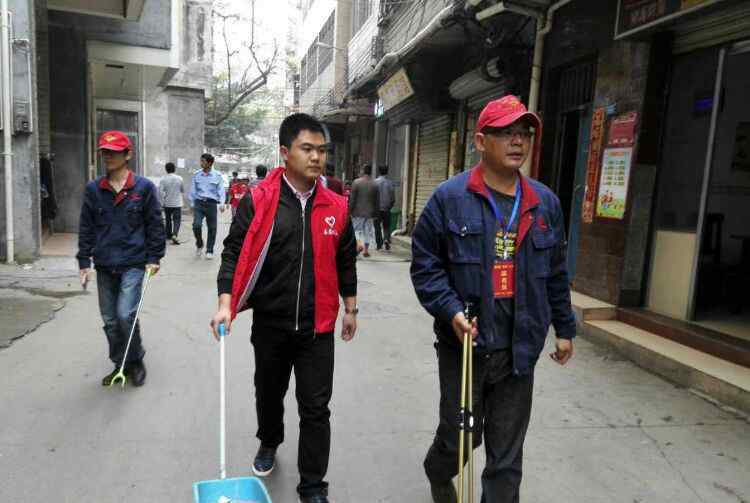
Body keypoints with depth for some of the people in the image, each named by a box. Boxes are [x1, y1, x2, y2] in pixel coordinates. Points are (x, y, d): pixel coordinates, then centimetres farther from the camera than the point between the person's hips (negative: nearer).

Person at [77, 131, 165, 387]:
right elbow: (86, 228, 9)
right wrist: (84, 262, 5)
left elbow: (155, 225, 0)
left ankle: (135, 360, 11)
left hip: (134, 264, -4)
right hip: (104, 266, 4)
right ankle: (120, 364, 27)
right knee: (110, 320, 10)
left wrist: (154, 258, -4)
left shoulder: (144, 187, -2)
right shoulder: (93, 189, 6)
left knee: (125, 314, -13)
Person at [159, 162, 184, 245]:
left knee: (168, 220, 17)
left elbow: (160, 192, -13)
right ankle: (174, 234, -21)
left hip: (167, 204, 1)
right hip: (177, 203, -1)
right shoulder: (179, 178, -5)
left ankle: (169, 235, 27)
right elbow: (183, 190, 5)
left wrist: (163, 201, -3)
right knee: (177, 220, -1)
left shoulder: (163, 180, -6)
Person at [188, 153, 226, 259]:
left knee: (212, 228, 3)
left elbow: (221, 190, 0)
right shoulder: (196, 175, 6)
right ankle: (199, 245, 13)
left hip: (211, 203, -1)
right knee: (196, 225, -14)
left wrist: (221, 204, -11)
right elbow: (193, 190, 12)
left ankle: (209, 251, 17)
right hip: (199, 203, 1)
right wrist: (192, 203, 11)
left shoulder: (217, 175, 0)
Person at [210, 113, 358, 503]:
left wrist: (350, 309, 13)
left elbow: (345, 262, 9)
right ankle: (269, 444, 51)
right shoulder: (258, 201, -8)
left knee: (316, 408, 5)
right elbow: (234, 253, -6)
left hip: (317, 326, 1)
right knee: (269, 393, 22)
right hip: (270, 323, 0)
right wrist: (226, 304, -16)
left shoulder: (335, 206, 1)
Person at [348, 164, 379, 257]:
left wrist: (350, 210, -1)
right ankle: (366, 250, 11)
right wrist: (375, 213, 11)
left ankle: (359, 243, -13)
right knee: (368, 231, 9)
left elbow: (352, 198, -8)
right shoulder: (374, 184, 0)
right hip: (369, 212, 2)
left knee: (356, 229, 9)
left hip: (357, 211, -2)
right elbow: (376, 201, 4)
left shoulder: (356, 182, -7)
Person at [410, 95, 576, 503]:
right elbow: (425, 265, -5)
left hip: (518, 350, 3)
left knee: (507, 454, 12)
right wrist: (451, 310, -19)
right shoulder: (449, 198, -8)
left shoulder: (545, 203, 6)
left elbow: (555, 274, 14)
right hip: (464, 346, -3)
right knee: (459, 436, 15)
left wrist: (564, 328, 17)